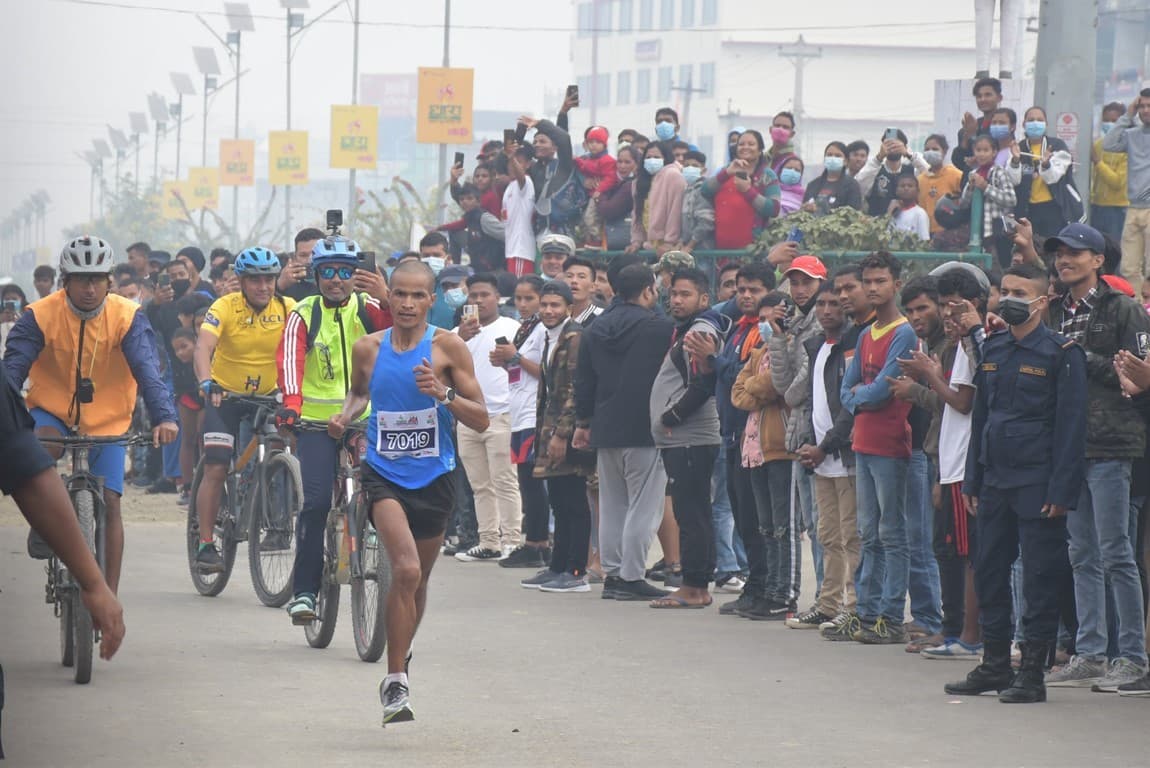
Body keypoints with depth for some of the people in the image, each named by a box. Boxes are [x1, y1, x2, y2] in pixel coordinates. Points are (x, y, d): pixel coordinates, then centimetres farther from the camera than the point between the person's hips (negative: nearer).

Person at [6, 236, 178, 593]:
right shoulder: (40, 316, -15)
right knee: (42, 445, -35)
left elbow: (147, 369, -25)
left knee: (109, 501, -9)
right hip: (52, 412, -1)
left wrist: (164, 417, -41)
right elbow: (13, 368, -22)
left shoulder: (128, 317, -14)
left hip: (107, 420, 1)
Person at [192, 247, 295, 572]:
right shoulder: (225, 308, -17)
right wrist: (206, 382, -49)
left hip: (269, 395, 2)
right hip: (226, 395, -2)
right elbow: (204, 346, -31)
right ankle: (206, 544, -2)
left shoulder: (287, 308, -11)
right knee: (216, 469, -8)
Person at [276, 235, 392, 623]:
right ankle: (304, 590, -6)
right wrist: (290, 402, -33)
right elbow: (289, 358, -15)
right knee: (316, 501, -13)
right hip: (316, 420, -2)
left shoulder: (366, 307, 4)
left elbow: (397, 327, -15)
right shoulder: (303, 315, 0)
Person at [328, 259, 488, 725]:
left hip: (433, 476, 1)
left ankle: (399, 667, 42)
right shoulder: (368, 349, 2)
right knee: (406, 570, -23)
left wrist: (442, 393, -21)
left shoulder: (448, 347, -4)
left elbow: (481, 420, -5)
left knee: (417, 581, 15)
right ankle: (396, 683, -15)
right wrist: (345, 416, 3)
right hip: (384, 472, -1)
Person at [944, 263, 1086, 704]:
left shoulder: (1061, 353, -7)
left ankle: (1032, 674, 1)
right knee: (989, 570, 9)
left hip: (1037, 484, -7)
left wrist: (1061, 490, -15)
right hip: (995, 481, 7)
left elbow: (1071, 424, -10)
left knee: (1040, 576, -3)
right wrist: (972, 480, 12)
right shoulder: (993, 350, 12)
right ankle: (994, 664, 19)